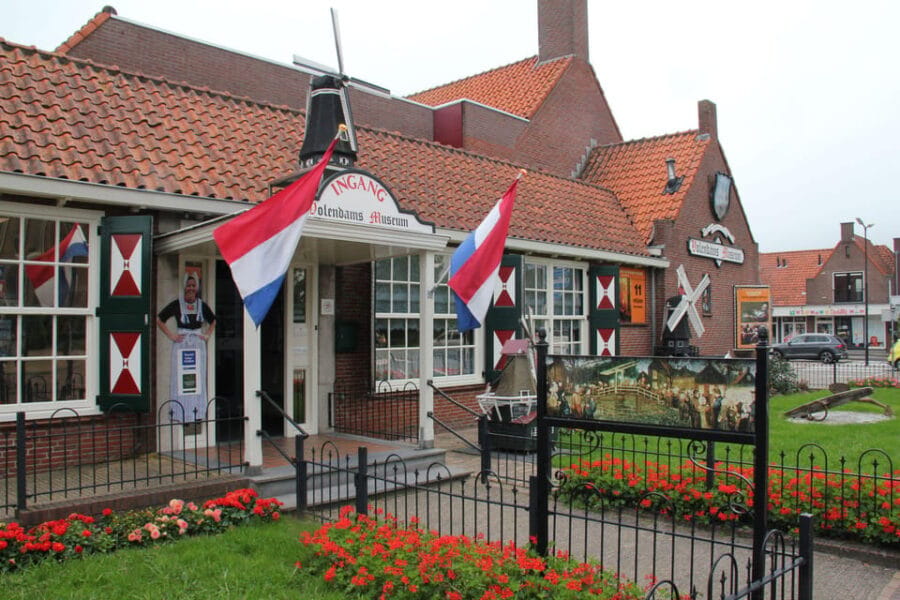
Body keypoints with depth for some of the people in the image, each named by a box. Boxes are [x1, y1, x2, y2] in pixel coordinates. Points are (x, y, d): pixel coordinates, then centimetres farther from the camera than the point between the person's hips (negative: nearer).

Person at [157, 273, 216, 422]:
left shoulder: (202, 305, 8)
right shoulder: (176, 304, -2)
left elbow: (213, 321, 25)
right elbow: (159, 320, 5)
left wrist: (207, 335, 11)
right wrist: (171, 335, 0)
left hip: (198, 344, 3)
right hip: (181, 345, -3)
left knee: (198, 378, 4)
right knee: (180, 379, -3)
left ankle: (198, 413, 11)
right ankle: (180, 413, 0)